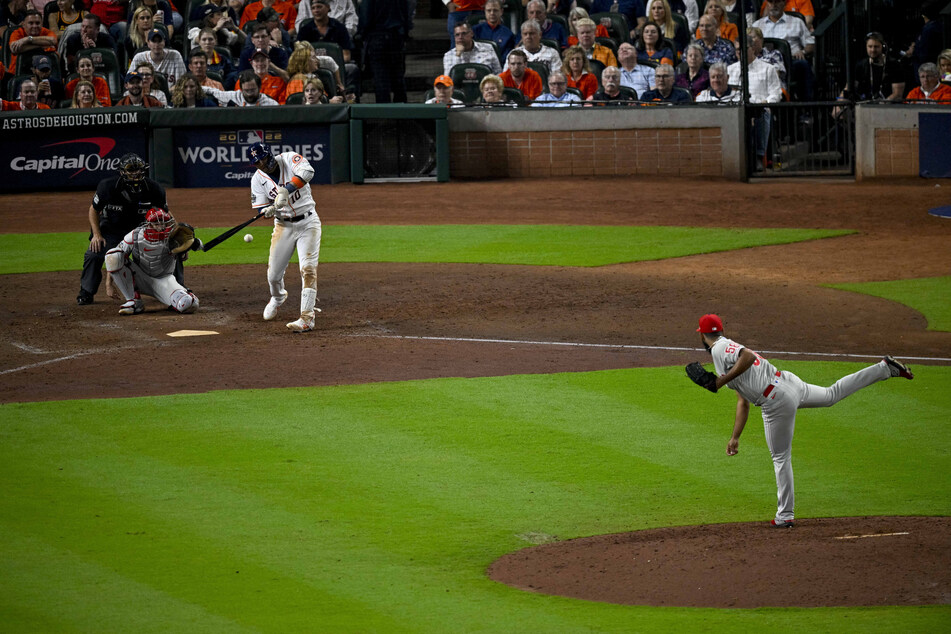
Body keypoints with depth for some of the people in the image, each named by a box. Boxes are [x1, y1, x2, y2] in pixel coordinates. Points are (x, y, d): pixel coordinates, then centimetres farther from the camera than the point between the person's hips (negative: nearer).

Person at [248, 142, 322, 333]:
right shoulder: (258, 179, -4)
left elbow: (307, 172, -33)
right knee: (273, 274, 6)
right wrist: (267, 211, -30)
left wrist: (285, 190, -43)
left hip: (308, 222, -3)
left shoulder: (289, 159, -13)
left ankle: (307, 318, -16)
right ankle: (278, 297, 42)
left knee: (308, 268, -15)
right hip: (283, 226, 3)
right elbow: (260, 208, -5)